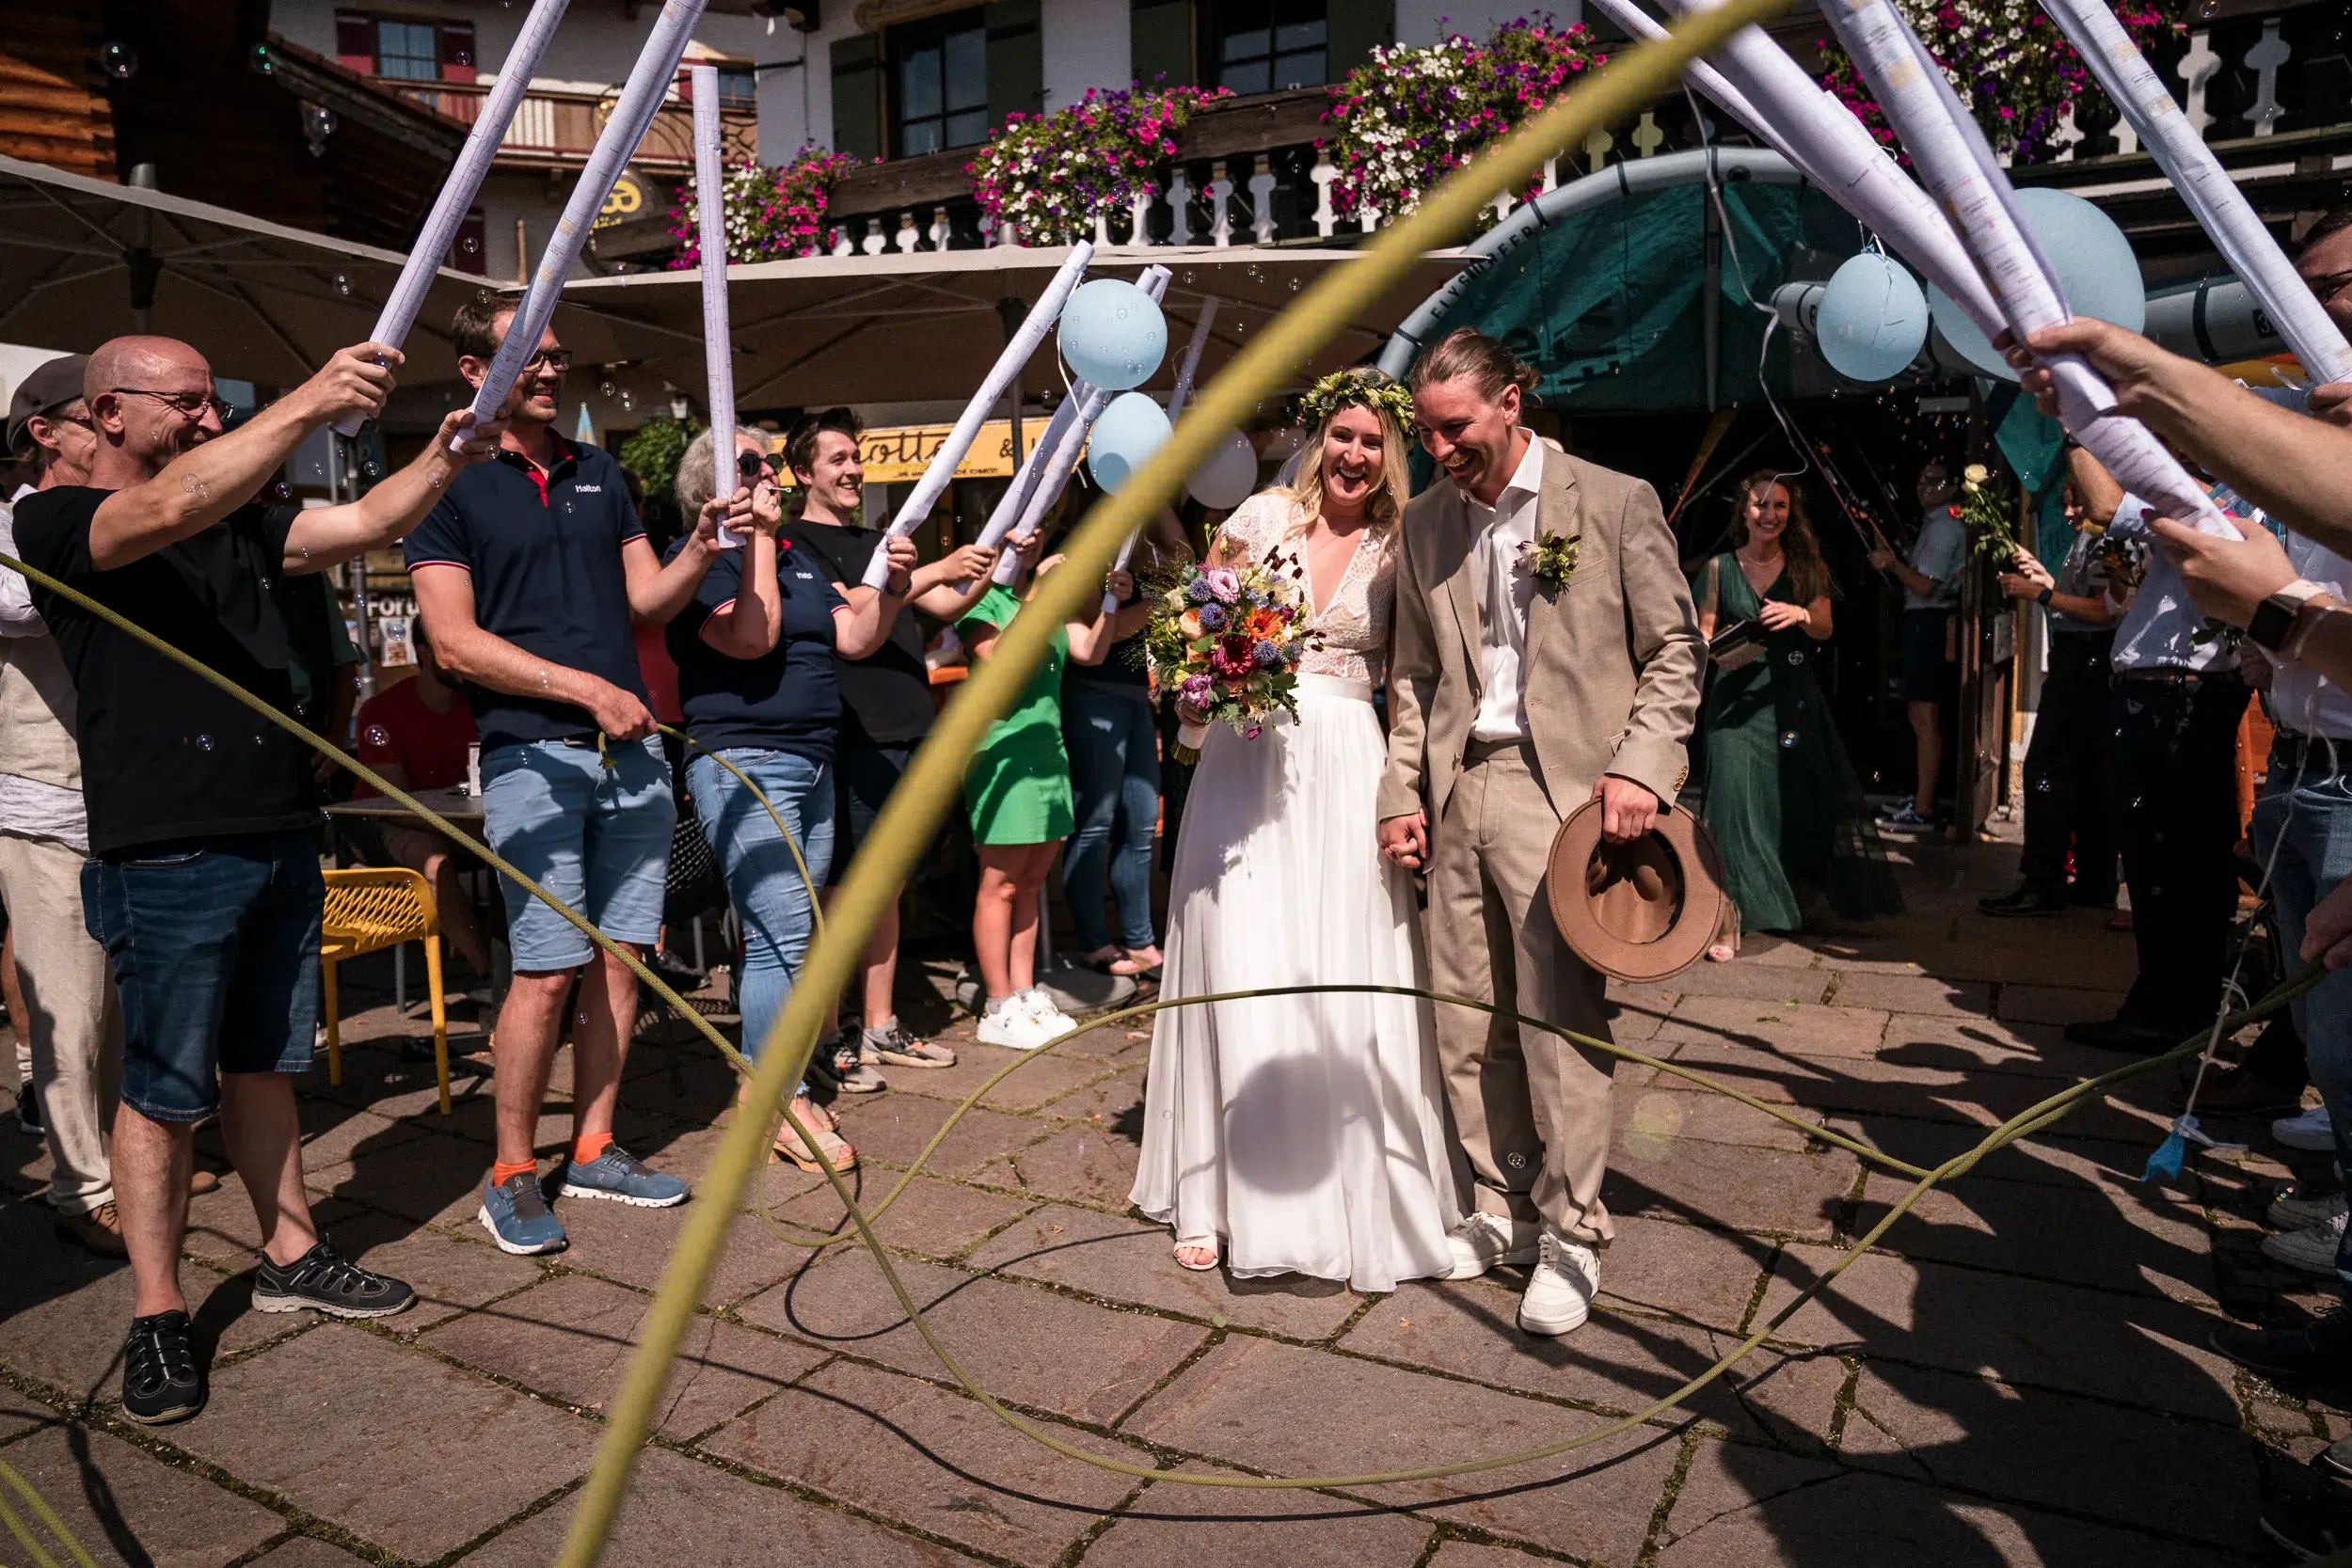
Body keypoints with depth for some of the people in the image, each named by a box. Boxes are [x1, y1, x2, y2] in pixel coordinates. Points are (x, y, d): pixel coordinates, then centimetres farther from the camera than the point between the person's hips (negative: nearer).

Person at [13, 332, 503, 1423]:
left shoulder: (236, 519, 16)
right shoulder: (55, 521, -4)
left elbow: (362, 525, 6)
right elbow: (166, 510, -24)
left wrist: (443, 458, -12)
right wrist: (310, 404, -32)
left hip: (282, 837, 6)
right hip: (169, 852, -6)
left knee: (264, 1063, 16)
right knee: (165, 1090, 2)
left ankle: (291, 1257, 27)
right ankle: (156, 1313, 15)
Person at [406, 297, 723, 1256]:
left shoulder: (599, 474, 17)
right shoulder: (450, 485, 0)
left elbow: (646, 599, 16)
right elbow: (457, 642, -7)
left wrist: (700, 550, -3)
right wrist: (586, 689, -15)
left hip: (631, 750, 5)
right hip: (532, 754, -5)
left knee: (621, 958, 7)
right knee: (548, 969, -7)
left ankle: (594, 1149, 20)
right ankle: (511, 1174, 9)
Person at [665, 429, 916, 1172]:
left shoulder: (797, 559, 20)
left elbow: (855, 637, 13)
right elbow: (752, 637, -19)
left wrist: (893, 587, -4)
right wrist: (757, 535, -15)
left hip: (812, 763, 8)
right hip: (743, 762, -8)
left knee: (790, 937, 10)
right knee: (779, 937, -12)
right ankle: (781, 1106, -5)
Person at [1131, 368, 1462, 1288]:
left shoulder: (1398, 549, 7)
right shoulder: (1265, 515, 5)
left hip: (1345, 769, 0)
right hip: (1246, 757, 0)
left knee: (1350, 983, 0)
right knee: (1241, 975, 1)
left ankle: (1355, 1197, 15)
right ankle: (1227, 1196, 16)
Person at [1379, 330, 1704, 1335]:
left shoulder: (1615, 503, 1)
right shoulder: (1424, 523, 14)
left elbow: (1676, 649, 1)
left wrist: (1640, 764, -12)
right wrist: (1400, 791, 10)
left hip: (1561, 789, -5)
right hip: (1456, 791, 5)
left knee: (1558, 1016, -6)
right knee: (1466, 1020, 6)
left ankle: (1572, 1235, 9)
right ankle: (1502, 1209, 22)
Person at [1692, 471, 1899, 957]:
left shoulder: (1805, 567, 9)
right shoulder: (1720, 568, 5)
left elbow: (1825, 629, 2)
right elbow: (1704, 634, 6)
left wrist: (1802, 615, -20)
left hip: (1794, 695, 2)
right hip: (1737, 696, -2)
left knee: (1802, 797, 7)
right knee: (1736, 796, -14)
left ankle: (1803, 897, 31)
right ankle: (1729, 917, -14)